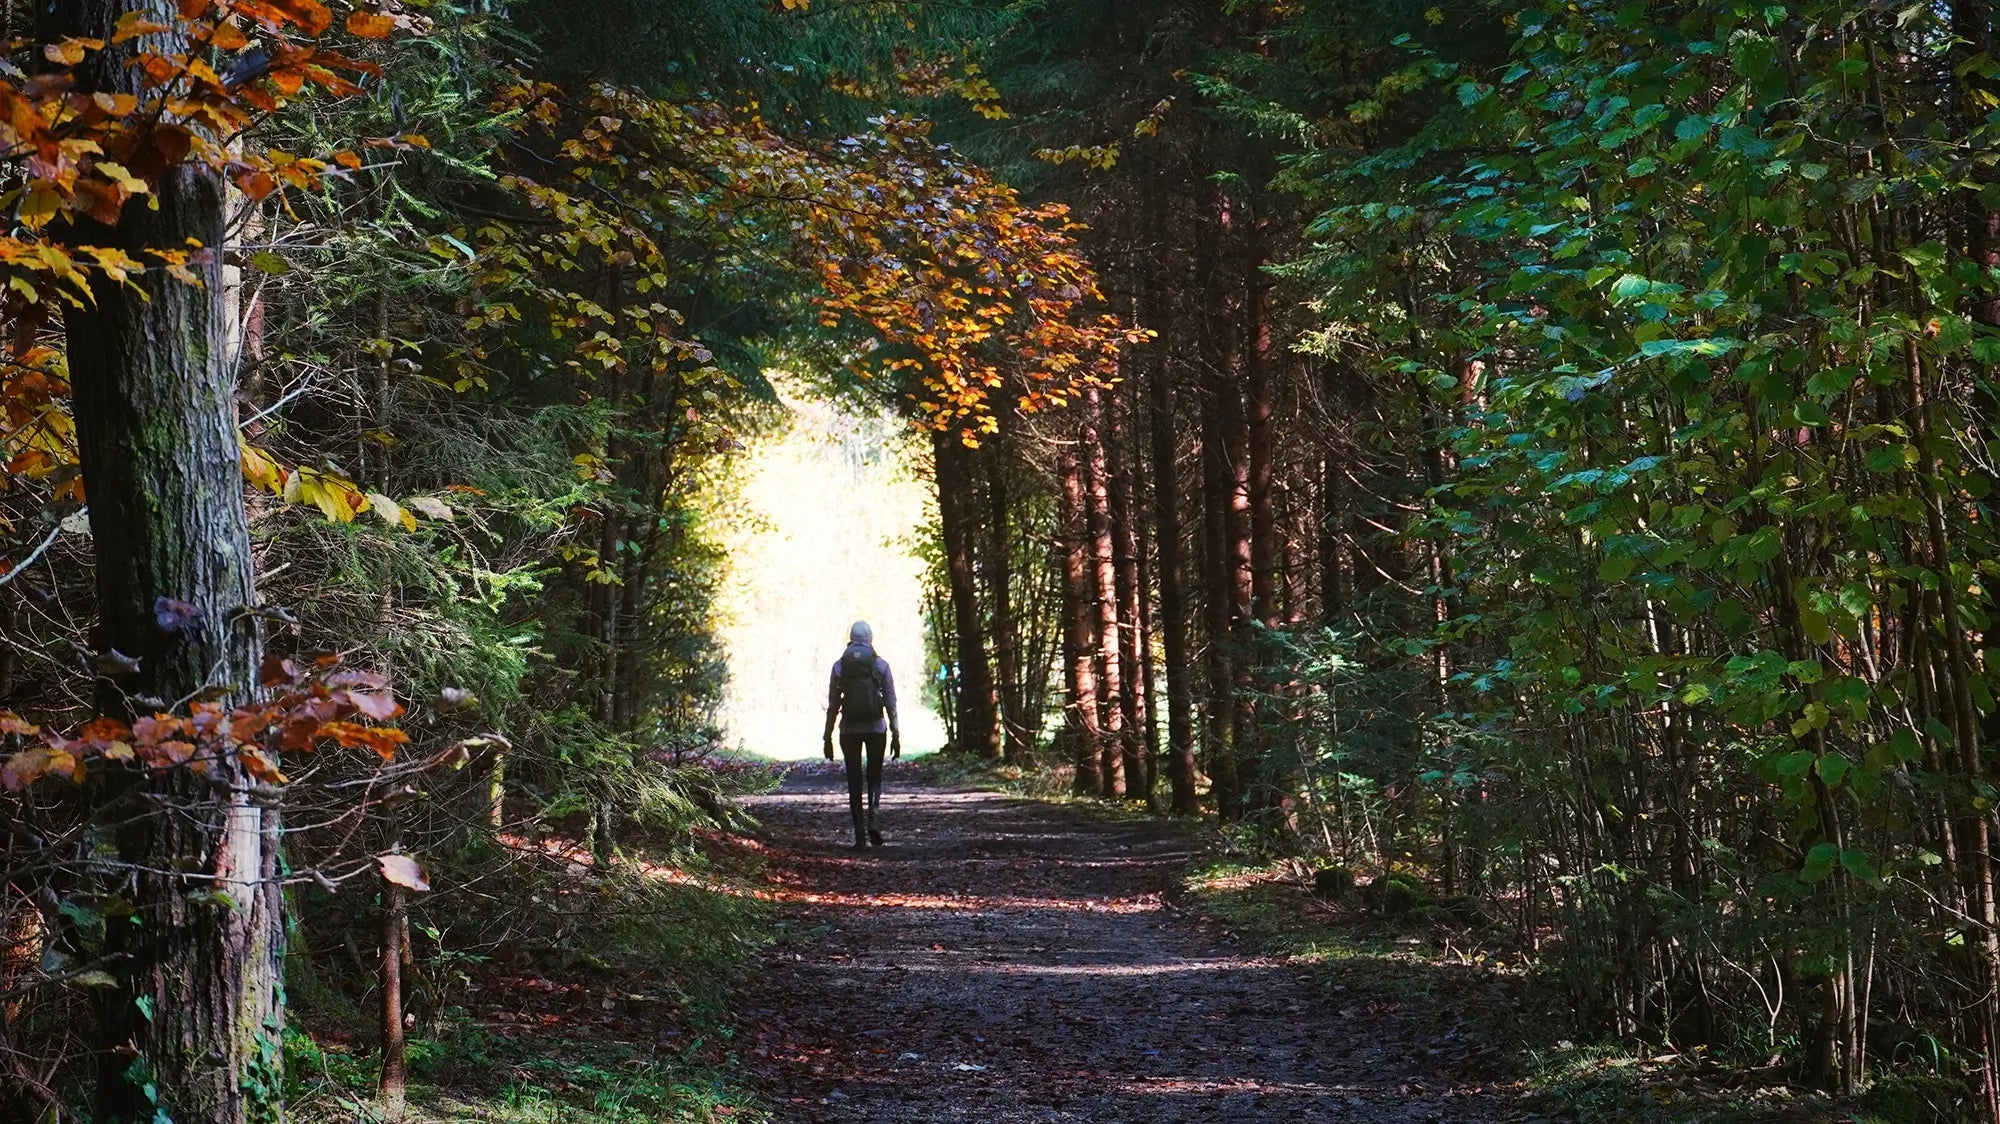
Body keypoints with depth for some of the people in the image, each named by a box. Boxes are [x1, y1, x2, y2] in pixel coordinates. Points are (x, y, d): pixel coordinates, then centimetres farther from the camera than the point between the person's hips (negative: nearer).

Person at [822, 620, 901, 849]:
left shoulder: (839, 666, 0)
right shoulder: (881, 665, -1)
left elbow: (833, 705, 0)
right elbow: (891, 703, -2)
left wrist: (828, 737, 5)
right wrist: (896, 734, 3)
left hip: (849, 728, 0)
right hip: (876, 727, 0)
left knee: (854, 780, 7)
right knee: (874, 776, 13)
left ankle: (859, 834, 3)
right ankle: (872, 818, -13)